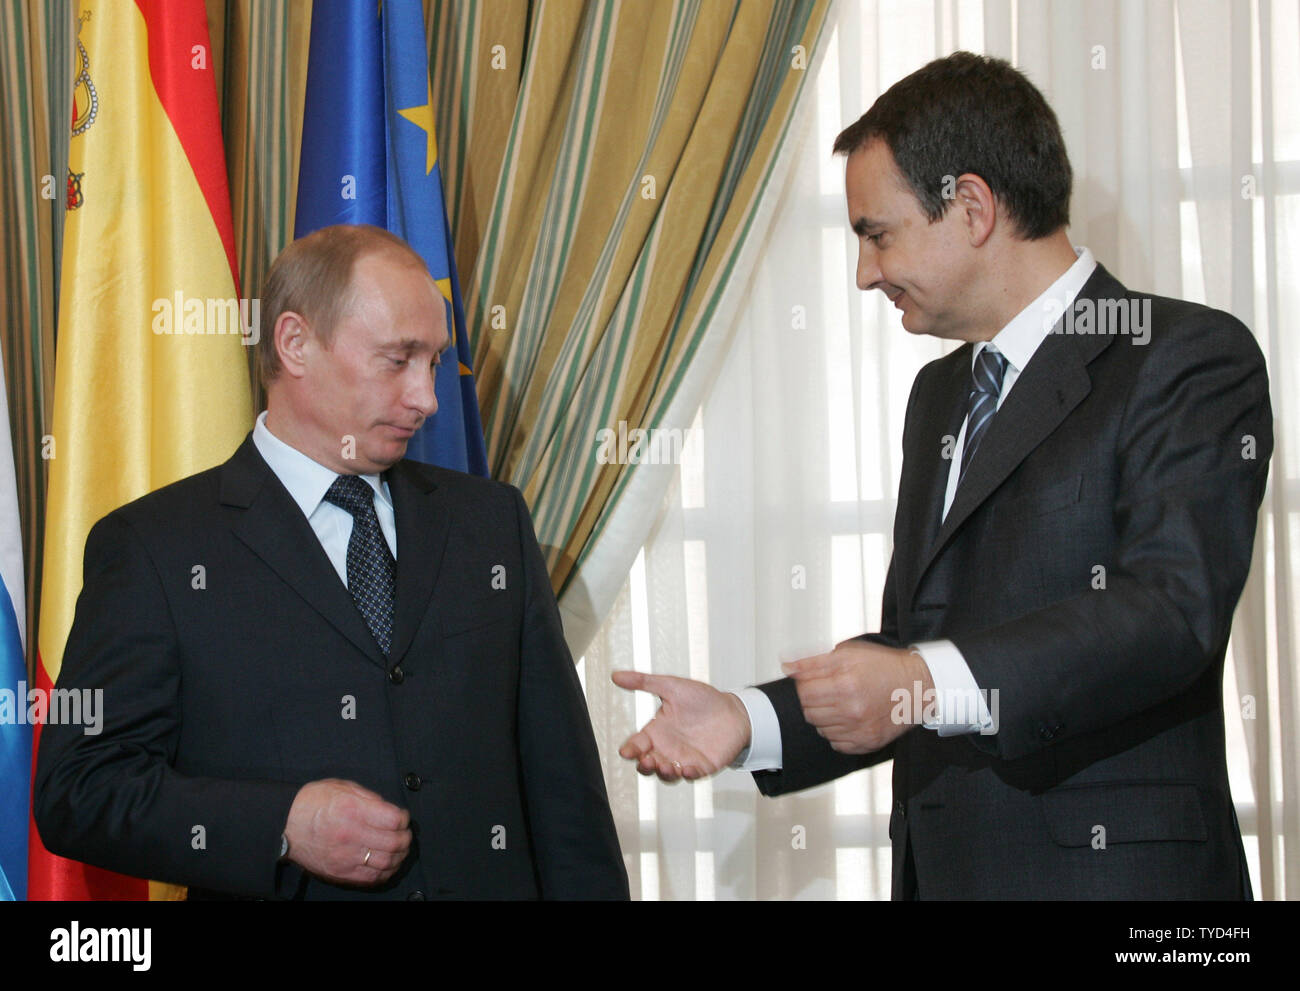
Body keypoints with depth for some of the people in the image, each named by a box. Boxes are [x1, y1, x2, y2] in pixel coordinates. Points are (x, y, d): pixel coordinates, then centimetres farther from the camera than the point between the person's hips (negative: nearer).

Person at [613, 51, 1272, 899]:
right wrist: (751, 722, 7)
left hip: (1108, 870, -6)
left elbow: (1173, 607, -21)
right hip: (940, 866, 7)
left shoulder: (1188, 359, -8)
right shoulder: (941, 394, 19)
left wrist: (930, 685, -27)